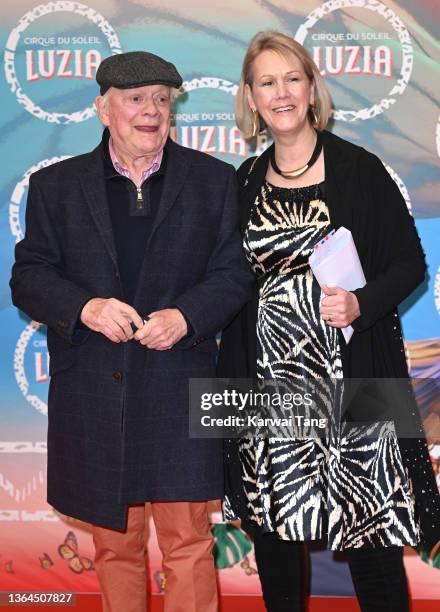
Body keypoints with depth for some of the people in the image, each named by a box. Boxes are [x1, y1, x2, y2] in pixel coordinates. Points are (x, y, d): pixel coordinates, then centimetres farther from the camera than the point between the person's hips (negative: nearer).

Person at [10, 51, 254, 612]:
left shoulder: (213, 180, 6)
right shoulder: (55, 186, 7)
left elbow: (234, 273, 3)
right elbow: (28, 277, 2)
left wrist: (185, 316, -16)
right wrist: (85, 306, -17)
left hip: (178, 391, -1)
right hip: (91, 396, 1)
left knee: (187, 542, 0)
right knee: (114, 544, 14)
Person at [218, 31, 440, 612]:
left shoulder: (359, 169, -3)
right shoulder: (245, 181, 9)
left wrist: (360, 304, -19)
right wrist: (230, 376, 9)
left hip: (350, 376, -4)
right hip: (266, 377, 4)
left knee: (369, 524, 0)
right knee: (271, 523, 11)